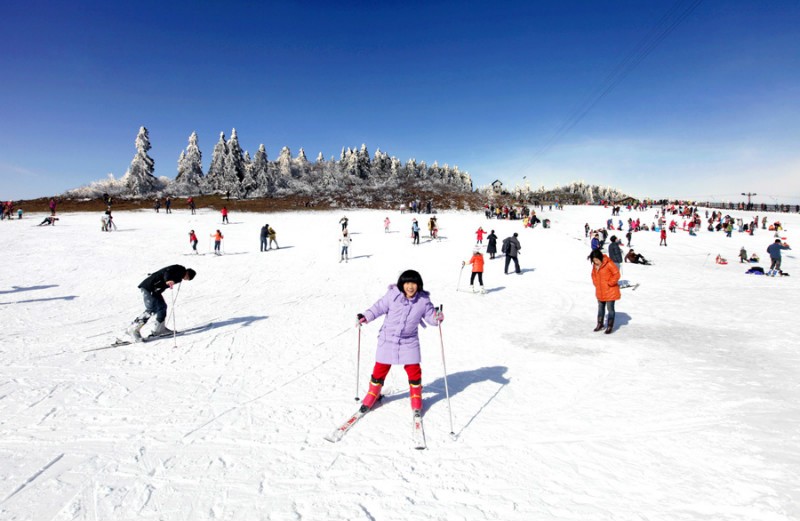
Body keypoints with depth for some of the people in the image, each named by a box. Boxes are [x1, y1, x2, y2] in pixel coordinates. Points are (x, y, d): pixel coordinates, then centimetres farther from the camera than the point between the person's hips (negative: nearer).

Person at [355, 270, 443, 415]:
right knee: (381, 368, 10)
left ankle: (416, 397, 24)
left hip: (409, 342, 0)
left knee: (413, 369, 0)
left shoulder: (423, 301, -9)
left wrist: (437, 317, -25)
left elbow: (430, 316, -4)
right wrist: (365, 317, -13)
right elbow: (379, 307, -4)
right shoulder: (392, 295, -13)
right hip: (388, 339, 0)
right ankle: (373, 394, 32)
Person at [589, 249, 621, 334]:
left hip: (610, 292, -7)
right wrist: (595, 283, 7)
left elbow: (616, 274, -18)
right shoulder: (595, 265, 2)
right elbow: (593, 274, 18)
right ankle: (600, 324, 32)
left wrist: (610, 283, -16)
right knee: (600, 308, 18)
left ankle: (610, 326, 12)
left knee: (610, 309, 2)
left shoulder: (609, 264, -20)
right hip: (600, 292, 7)